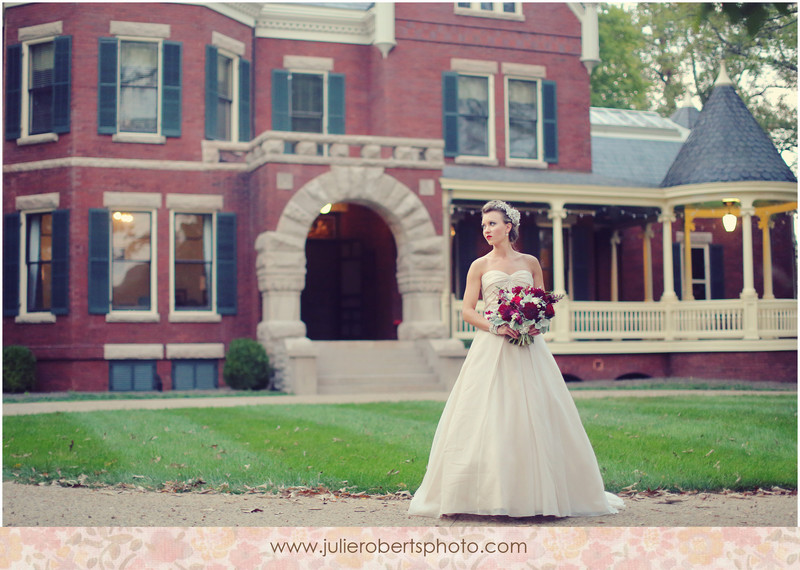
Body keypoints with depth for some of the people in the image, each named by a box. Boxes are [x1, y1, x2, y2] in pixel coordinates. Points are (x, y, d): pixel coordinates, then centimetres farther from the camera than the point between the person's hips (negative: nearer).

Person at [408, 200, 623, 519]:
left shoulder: (530, 263, 13)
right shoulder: (479, 266, 8)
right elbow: (468, 311, 3)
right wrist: (495, 327, -13)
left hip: (528, 348, 1)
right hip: (491, 348, -1)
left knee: (536, 417, -2)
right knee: (487, 418, -8)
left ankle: (539, 492, 7)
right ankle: (487, 494, -3)